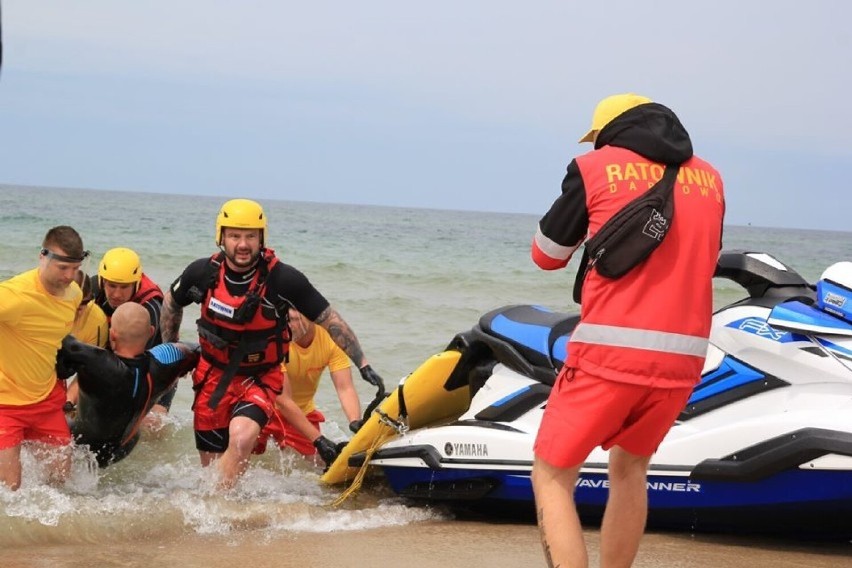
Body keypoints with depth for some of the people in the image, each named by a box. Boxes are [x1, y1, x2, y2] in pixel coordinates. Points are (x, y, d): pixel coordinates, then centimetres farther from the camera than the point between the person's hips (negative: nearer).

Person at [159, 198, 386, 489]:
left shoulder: (284, 280, -19)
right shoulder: (203, 273, -11)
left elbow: (331, 321, -10)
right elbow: (172, 301, 11)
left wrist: (363, 364, -11)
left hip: (261, 378, -3)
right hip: (214, 375, 3)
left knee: (242, 437, -31)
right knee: (211, 464, 6)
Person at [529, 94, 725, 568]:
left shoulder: (596, 167, 2)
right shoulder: (709, 179, 13)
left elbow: (547, 255, 12)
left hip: (610, 352, -5)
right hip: (683, 357, 5)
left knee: (552, 476, 6)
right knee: (630, 466, 26)